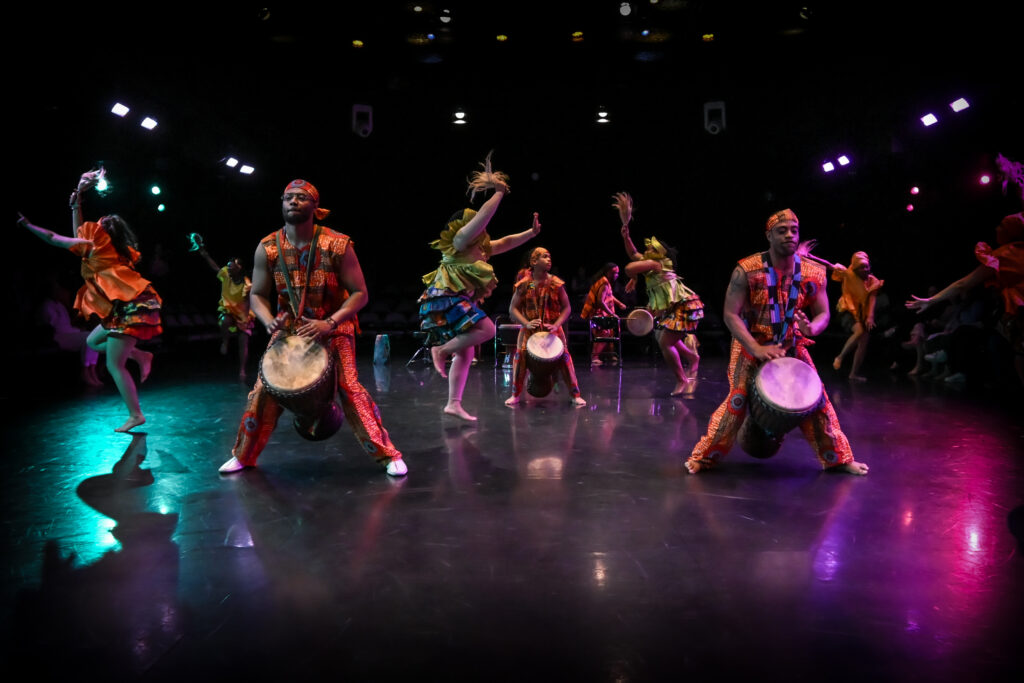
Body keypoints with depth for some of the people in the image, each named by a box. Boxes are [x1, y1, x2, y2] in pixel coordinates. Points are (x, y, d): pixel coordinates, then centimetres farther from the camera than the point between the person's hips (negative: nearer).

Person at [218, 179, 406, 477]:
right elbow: (257, 295, 3)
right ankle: (243, 456, 22)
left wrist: (328, 323, -26)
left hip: (334, 327, -3)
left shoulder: (337, 245, -17)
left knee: (350, 387, -16)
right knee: (264, 390, 1)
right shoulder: (267, 248, -7)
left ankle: (388, 455, -5)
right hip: (288, 328, 3)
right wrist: (269, 321, -19)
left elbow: (360, 293, -14)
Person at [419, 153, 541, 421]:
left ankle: (453, 404, 6)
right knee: (487, 329, -23)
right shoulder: (459, 241, -6)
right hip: (448, 299, -10)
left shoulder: (480, 248, 19)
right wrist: (499, 192, -8)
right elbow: (483, 215, -15)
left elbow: (505, 242, 28)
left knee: (465, 354, 5)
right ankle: (441, 350, -11)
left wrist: (531, 233, 22)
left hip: (459, 302, 10)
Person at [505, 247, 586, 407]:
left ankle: (575, 394, 3)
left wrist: (556, 325, -14)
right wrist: (526, 323, -17)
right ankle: (515, 395, 1)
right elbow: (513, 309, -2)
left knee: (564, 356, -10)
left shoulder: (556, 283, -3)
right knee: (520, 355, -14)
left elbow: (566, 308, 0)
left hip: (553, 328, 0)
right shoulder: (524, 284, -3)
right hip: (529, 329, 0)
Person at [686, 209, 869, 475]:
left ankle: (837, 458, 24)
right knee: (737, 399, -11)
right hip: (751, 346, -3)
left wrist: (811, 328, -24)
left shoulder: (813, 272, -6)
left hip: (793, 348, 4)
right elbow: (730, 315, -18)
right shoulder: (747, 270, -16)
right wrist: (757, 349, -26)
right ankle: (704, 457, 4)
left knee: (817, 399, 4)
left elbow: (823, 313, 1)